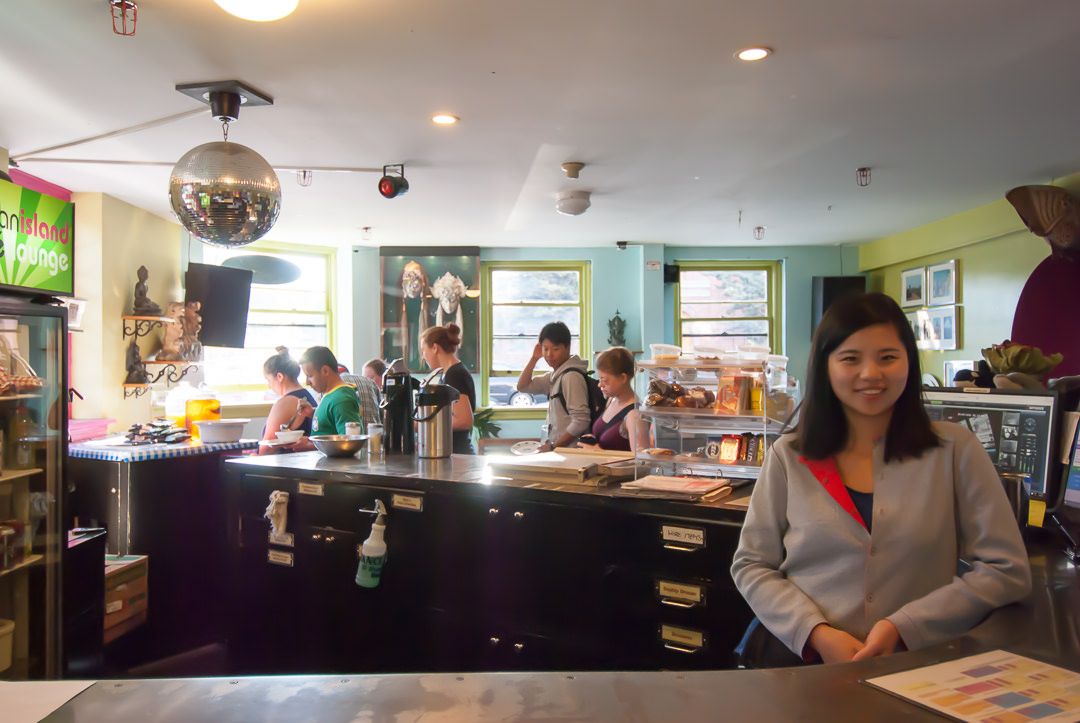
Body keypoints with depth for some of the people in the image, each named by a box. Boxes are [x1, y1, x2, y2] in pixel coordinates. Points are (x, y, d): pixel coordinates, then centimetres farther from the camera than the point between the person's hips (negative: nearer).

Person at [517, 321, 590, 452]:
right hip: (558, 447, 7)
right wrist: (534, 359, 6)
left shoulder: (572, 376, -16)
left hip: (569, 449, -7)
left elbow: (581, 422, -21)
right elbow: (522, 386, 17)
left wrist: (553, 446, -16)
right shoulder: (556, 374, 9)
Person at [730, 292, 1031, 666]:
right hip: (800, 663, 0)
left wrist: (903, 628, -10)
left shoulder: (954, 449, 2)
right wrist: (817, 634, -11)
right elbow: (751, 565, 6)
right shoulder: (788, 457, 4)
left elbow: (1007, 571, 1)